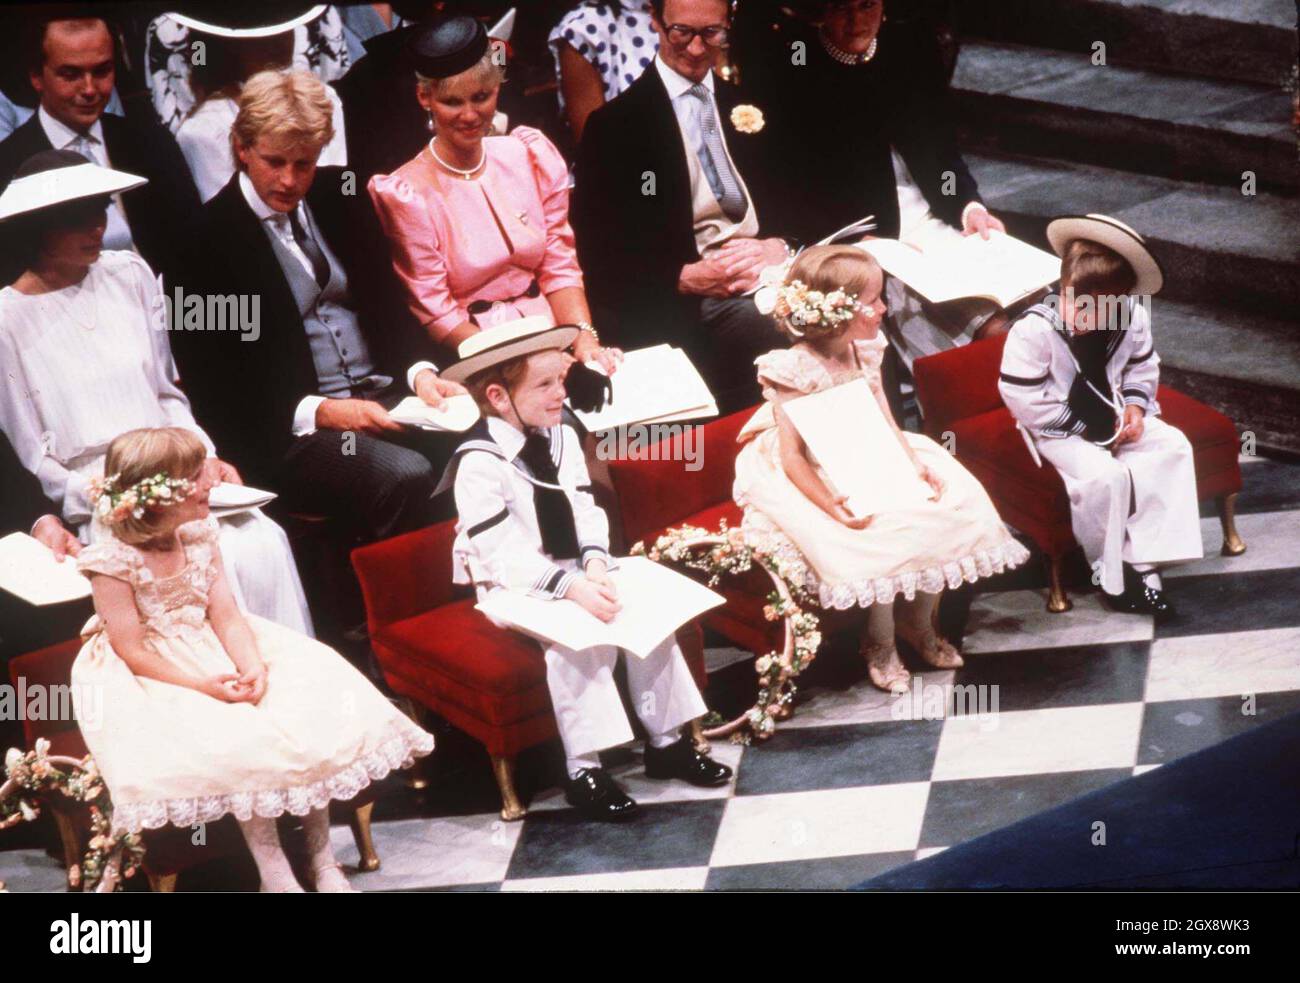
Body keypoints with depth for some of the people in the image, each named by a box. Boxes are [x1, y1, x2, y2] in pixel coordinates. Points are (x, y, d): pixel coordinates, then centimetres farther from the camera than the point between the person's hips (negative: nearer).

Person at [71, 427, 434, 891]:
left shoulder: (199, 536, 1)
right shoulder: (113, 562, -18)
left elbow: (226, 615, -1)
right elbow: (133, 652, -18)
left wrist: (252, 666, -20)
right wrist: (203, 685, -26)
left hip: (214, 654, 7)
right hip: (152, 680, -7)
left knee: (314, 698, -12)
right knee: (235, 736, -32)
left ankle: (322, 859, -3)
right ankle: (275, 876, -18)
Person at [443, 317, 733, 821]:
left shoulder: (561, 439, 6)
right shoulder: (478, 463, -19)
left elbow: (586, 513, 2)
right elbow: (504, 554, -25)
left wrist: (594, 563, -19)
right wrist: (569, 586, -35)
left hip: (574, 573, 7)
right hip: (514, 589, -7)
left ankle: (666, 741, 2)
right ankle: (583, 769, -22)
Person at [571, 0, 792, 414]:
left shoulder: (746, 106, 20)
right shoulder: (615, 125, 4)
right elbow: (598, 252, -1)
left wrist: (778, 248, -6)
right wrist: (685, 278, -16)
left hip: (769, 270, 5)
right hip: (690, 302, -5)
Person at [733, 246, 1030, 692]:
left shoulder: (865, 353, 2)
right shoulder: (795, 370, -20)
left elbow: (888, 426, 5)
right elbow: (793, 458, -22)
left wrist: (918, 464, -14)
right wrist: (831, 507, -35)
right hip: (820, 481, -7)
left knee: (951, 505, -10)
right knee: (876, 539, -31)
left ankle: (919, 622, 9)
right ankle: (879, 645, -4)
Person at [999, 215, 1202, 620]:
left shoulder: (1131, 321, -8)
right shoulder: (1033, 331, -24)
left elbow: (1143, 368, 10)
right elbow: (1023, 398, -22)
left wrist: (1135, 405, -10)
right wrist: (1084, 427, -19)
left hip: (1111, 417, 6)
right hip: (1057, 431, -6)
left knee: (1173, 446, -12)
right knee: (1103, 476, -30)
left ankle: (1144, 562, -12)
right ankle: (1112, 576, -9)